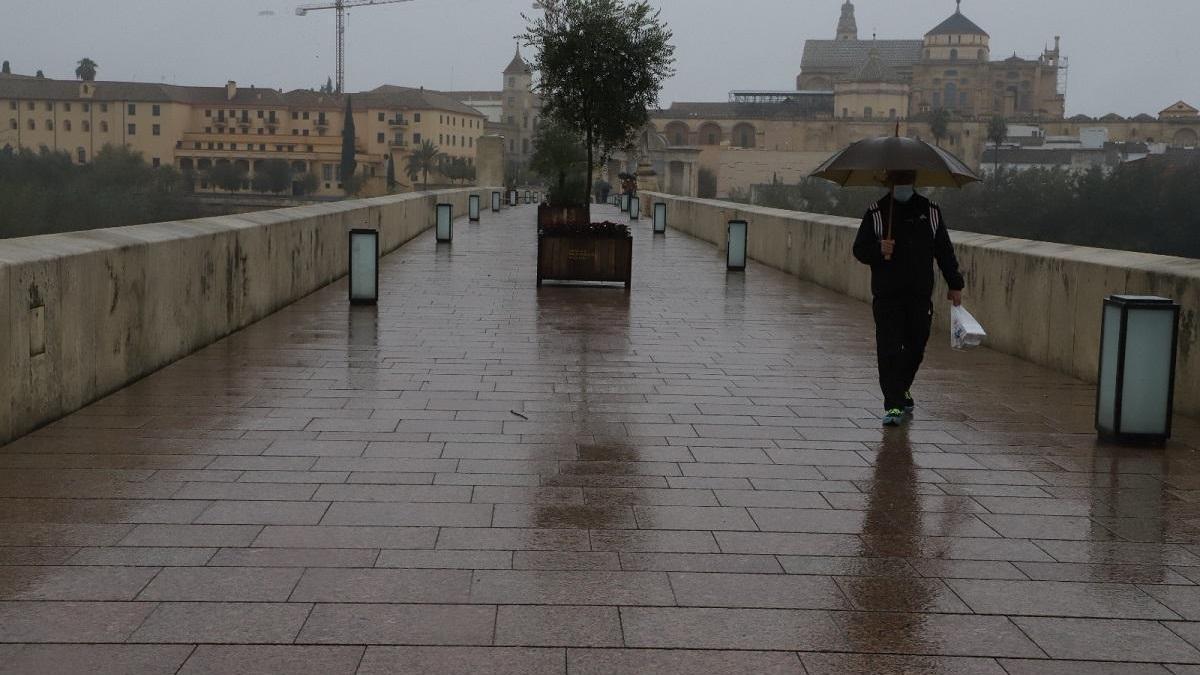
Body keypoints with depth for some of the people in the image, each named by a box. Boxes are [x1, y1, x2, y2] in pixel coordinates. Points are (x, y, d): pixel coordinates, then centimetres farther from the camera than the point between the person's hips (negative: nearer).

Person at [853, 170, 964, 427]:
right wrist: (879, 249, -19)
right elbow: (859, 249, 2)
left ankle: (902, 390, 32)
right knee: (889, 350, -8)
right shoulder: (876, 213, 3)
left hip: (920, 295, 2)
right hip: (887, 295, -2)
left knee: (915, 348, 8)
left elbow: (944, 251, 14)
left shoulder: (930, 211, 9)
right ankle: (893, 405, -5)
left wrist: (955, 284, 13)